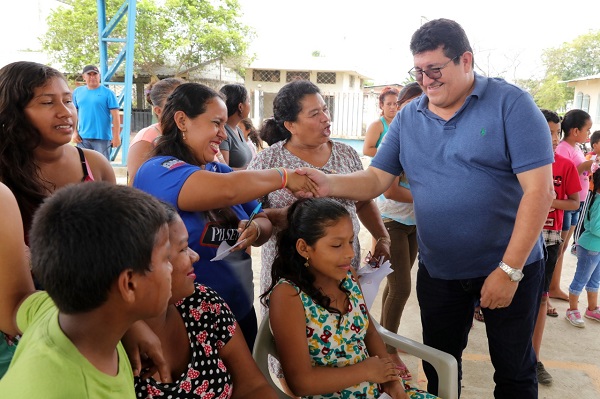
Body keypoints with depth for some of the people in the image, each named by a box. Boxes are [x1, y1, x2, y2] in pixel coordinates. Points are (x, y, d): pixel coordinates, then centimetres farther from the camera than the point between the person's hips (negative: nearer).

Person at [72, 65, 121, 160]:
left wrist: (116, 136, -10)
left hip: (102, 138, -4)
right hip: (83, 138, 4)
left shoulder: (107, 93, -3)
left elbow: (115, 116, -6)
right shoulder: (77, 92, 9)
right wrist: (75, 132, 3)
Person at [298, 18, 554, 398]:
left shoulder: (510, 104, -12)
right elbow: (376, 179, -1)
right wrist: (328, 184, -22)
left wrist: (509, 269, -19)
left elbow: (539, 188, -17)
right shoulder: (408, 118, 1)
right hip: (438, 269, 4)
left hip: (510, 267, -3)